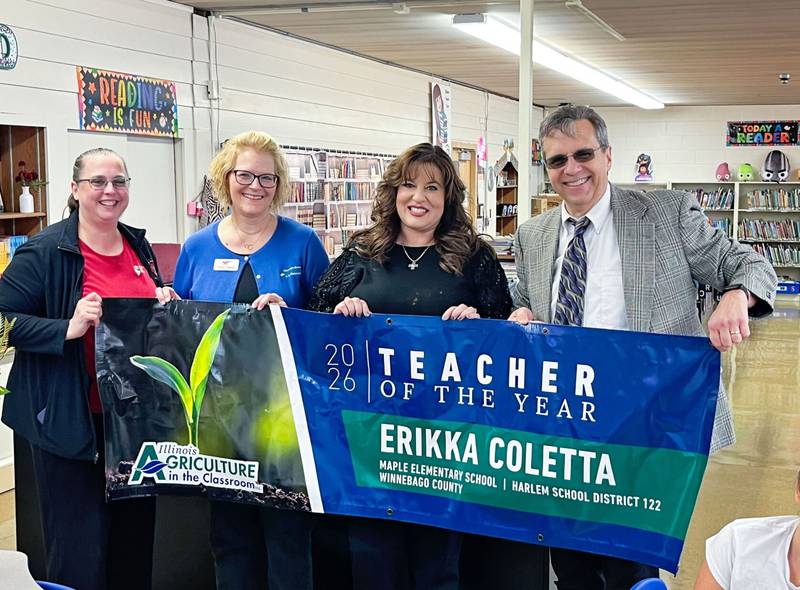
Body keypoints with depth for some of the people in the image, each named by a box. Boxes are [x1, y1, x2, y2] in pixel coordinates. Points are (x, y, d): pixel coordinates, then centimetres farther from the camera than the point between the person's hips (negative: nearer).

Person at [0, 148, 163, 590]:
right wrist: (68, 328, -26)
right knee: (80, 551, 2)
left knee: (136, 538, 18)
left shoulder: (138, 246, 9)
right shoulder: (45, 251, -11)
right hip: (73, 421, -6)